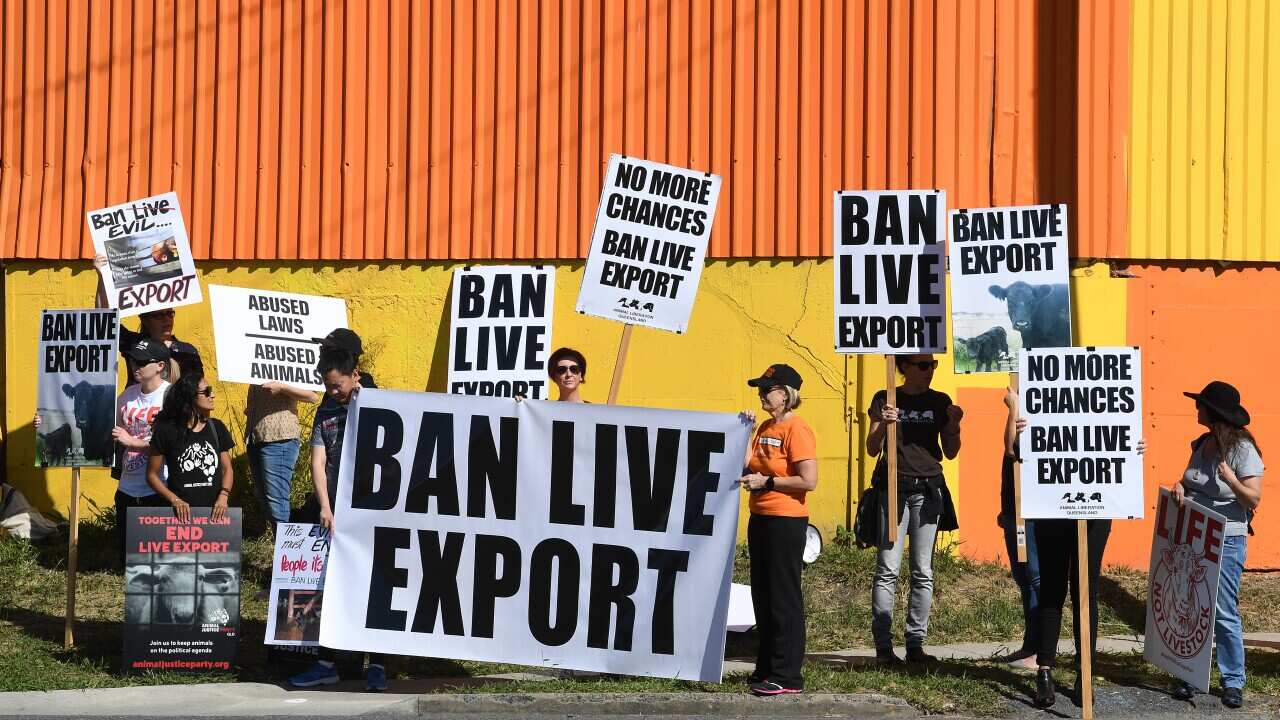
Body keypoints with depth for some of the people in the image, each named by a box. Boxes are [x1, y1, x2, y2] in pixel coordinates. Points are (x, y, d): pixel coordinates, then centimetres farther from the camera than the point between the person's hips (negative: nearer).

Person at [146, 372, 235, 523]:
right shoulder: (166, 431, -1)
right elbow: (152, 474, 2)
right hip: (182, 513, -3)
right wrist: (175, 500, -12)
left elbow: (226, 468, 13)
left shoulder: (216, 427, 9)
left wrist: (223, 496, -6)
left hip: (213, 511, 3)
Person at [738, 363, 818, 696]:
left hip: (786, 521, -9)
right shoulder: (765, 427, 13)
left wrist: (766, 482, -16)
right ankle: (767, 668, 23)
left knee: (783, 597, -5)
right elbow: (748, 467, 7)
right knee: (762, 596, 14)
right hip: (760, 518, 9)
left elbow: (809, 481, -19)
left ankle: (788, 677, -1)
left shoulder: (797, 430, -13)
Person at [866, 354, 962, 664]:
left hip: (928, 490, 3)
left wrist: (954, 425, -7)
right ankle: (883, 646, -5)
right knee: (888, 570, -7)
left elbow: (950, 453, 10)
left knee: (923, 572, 3)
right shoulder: (885, 400, 3)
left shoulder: (940, 402, 9)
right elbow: (872, 449, -1)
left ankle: (916, 644, 8)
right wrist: (883, 425, -20)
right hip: (893, 489, -3)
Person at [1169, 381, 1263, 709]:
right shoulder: (1201, 444, 8)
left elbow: (1254, 499, -14)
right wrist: (1180, 486, -1)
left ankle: (1233, 682, 5)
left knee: (1224, 613, -4)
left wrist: (1232, 481, -31)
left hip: (1226, 541, -7)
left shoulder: (1243, 450, -12)